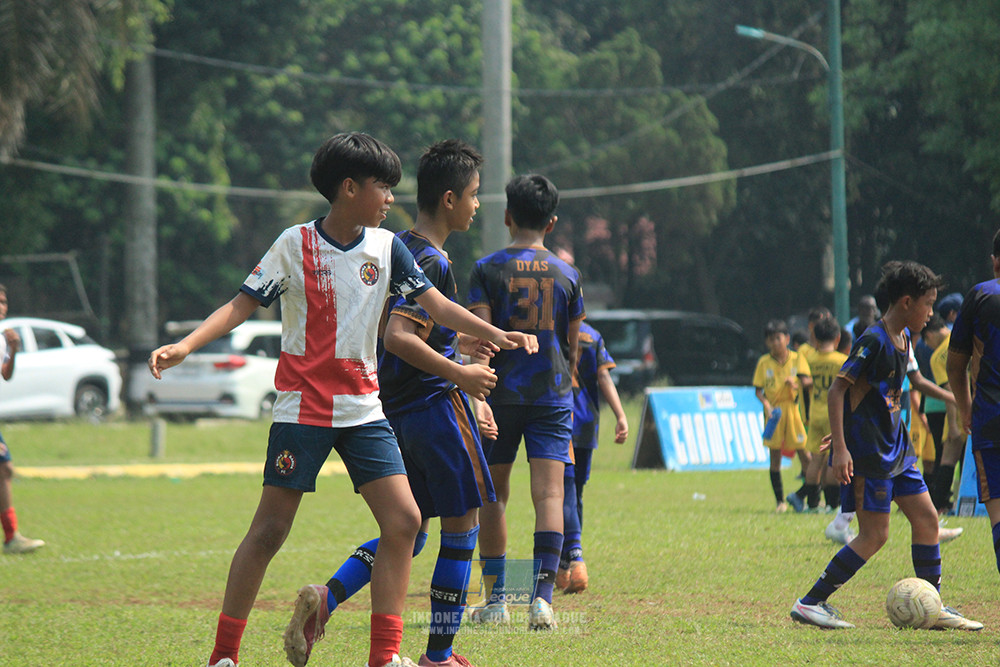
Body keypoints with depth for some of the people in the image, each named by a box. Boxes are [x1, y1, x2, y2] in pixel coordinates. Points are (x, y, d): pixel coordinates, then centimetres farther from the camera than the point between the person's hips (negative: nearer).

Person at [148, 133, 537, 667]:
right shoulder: (295, 245, -6)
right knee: (269, 529, -6)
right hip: (303, 408, -4)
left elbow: (436, 305, 5)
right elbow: (242, 305, -6)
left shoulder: (386, 246, 5)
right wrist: (184, 346, -19)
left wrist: (492, 334, -9)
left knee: (403, 521, -6)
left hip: (363, 410, 5)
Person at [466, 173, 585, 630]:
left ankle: (495, 599, 16)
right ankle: (542, 596, -19)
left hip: (501, 392, -1)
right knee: (549, 493, -5)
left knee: (492, 494, 12)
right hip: (552, 394, 1)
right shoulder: (567, 274, 6)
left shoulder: (488, 269, -2)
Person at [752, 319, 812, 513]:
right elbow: (758, 389, 2)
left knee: (804, 453, -3)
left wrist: (796, 383, -24)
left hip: (793, 408, -1)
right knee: (775, 455, 1)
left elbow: (808, 381, -3)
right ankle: (779, 501, 7)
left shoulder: (797, 359, 3)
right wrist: (766, 404, -16)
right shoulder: (764, 362, 4)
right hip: (774, 410, 1)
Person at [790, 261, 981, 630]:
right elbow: (837, 389, -19)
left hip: (894, 448, 9)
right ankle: (810, 603, -3)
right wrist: (841, 448, -25)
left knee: (926, 518, 8)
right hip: (867, 451, -9)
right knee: (874, 534, -9)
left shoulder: (903, 339, 11)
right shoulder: (874, 341, -17)